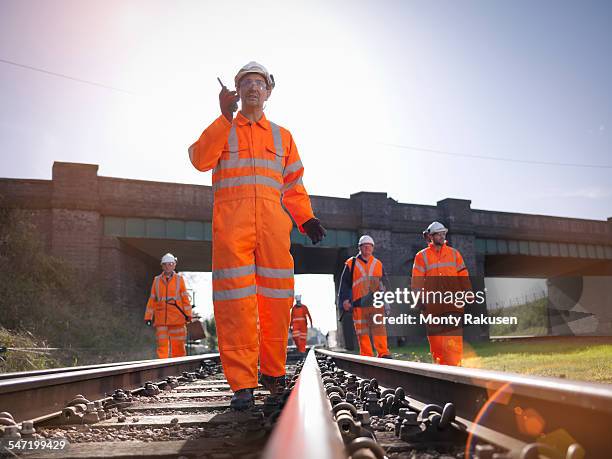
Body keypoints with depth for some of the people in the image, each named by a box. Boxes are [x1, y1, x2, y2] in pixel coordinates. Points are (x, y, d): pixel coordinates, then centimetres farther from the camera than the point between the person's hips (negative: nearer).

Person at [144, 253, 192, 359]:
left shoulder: (179, 279, 7)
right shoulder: (157, 280, 11)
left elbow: (185, 298, 5)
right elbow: (152, 299, 13)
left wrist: (188, 314, -3)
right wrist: (148, 316, 8)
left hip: (177, 317, -1)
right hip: (161, 318, 1)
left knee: (178, 345, 2)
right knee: (162, 344, -3)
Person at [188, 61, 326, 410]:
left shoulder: (282, 136, 23)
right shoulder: (221, 129, 16)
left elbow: (293, 185, 20)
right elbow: (200, 159, -4)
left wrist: (306, 218, 5)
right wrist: (225, 117, -9)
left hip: (273, 225, 3)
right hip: (230, 222, -2)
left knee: (277, 298, 0)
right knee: (235, 300, -9)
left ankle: (273, 372, 17)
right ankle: (242, 383, -3)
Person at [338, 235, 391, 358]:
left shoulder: (378, 264, 15)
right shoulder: (351, 264, 8)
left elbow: (384, 284, 20)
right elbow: (344, 284, 6)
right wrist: (344, 300, -5)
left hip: (376, 303, 1)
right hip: (359, 304, -1)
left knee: (379, 329, -9)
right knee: (362, 332, 1)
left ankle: (384, 354, -7)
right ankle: (366, 356, 8)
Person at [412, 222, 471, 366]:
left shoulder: (454, 253, 13)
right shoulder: (422, 256, 6)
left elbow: (463, 276, 14)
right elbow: (417, 280, 1)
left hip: (453, 303, 1)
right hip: (433, 304, 0)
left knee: (453, 337, -10)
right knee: (435, 337, 4)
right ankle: (440, 363, 17)